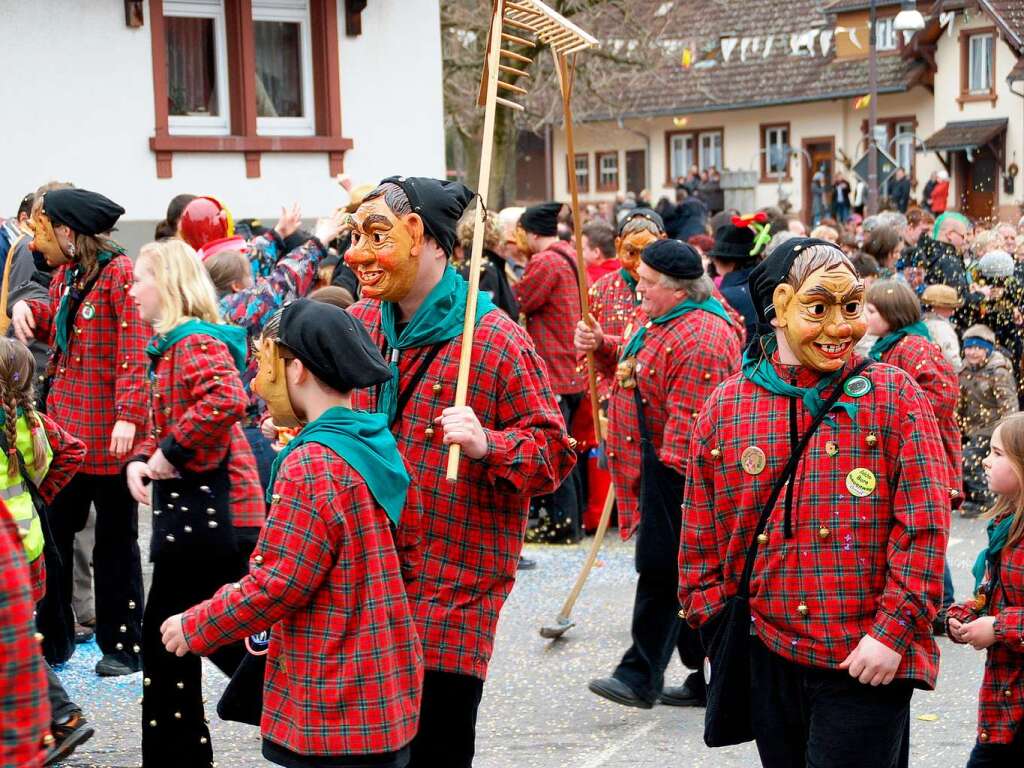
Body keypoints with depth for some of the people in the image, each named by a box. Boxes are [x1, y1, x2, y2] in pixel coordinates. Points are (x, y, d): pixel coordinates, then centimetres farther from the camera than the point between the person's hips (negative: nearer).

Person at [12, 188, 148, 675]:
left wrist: (128, 415, -29)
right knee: (51, 534, 13)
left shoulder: (120, 271, -15)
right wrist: (26, 309, 5)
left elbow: (135, 348, -22)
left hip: (108, 434, -8)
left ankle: (122, 645, 17)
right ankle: (49, 640, 25)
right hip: (64, 425, 8)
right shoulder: (66, 271, 11)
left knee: (115, 540, 5)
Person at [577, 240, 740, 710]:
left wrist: (668, 473, -24)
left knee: (662, 571, -7)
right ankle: (709, 677, 21)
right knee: (687, 576, 14)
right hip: (661, 468, 11)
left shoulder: (699, 337, -19)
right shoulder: (667, 324, 17)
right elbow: (635, 375, 29)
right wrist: (603, 349, 11)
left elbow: (689, 417, -23)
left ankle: (640, 675, -2)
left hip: (676, 474, -11)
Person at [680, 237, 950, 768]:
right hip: (767, 659, 3)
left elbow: (925, 526, -7)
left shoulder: (892, 395, -3)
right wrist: (720, 632, 6)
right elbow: (700, 541, 11)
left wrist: (894, 631, -12)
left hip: (867, 662, -3)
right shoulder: (724, 408, 4)